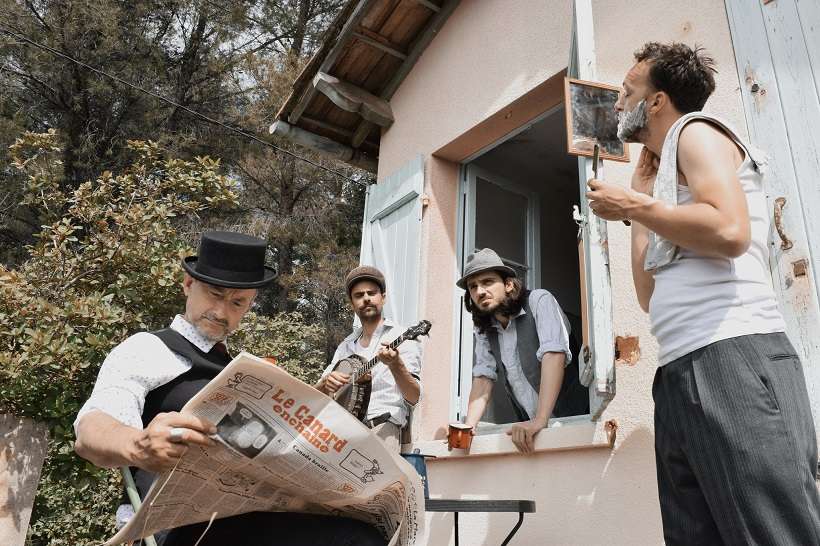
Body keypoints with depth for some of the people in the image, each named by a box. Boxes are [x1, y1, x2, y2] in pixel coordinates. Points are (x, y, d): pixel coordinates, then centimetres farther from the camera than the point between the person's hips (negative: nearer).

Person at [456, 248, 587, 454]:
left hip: (571, 420, -5)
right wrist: (468, 426, -14)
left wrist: (540, 421, -31)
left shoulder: (539, 301, -10)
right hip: (527, 428, 5)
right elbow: (483, 377, 2)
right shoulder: (483, 329, 8)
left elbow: (554, 354, -23)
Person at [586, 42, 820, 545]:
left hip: (733, 358, -9)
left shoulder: (695, 131, 5)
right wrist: (640, 197, 26)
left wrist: (634, 204, -2)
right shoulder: (669, 172, 28)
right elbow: (651, 295, 22)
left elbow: (729, 231, -17)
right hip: (680, 374, 9)